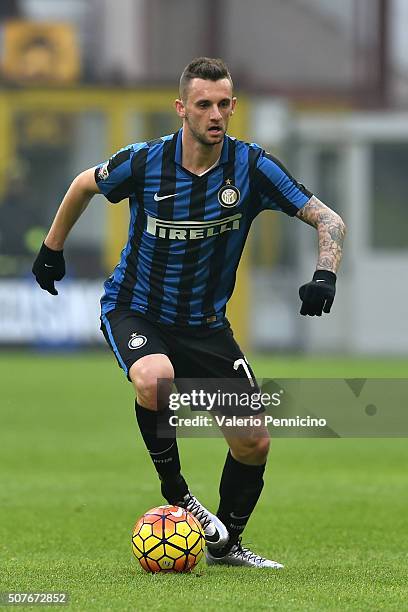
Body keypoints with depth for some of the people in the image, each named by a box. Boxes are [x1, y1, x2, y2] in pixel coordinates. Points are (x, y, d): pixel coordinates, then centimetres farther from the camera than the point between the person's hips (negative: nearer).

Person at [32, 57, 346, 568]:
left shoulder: (252, 167, -13)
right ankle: (176, 496, -14)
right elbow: (85, 185, 6)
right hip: (134, 311, -3)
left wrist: (324, 275, -28)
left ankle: (226, 544, 24)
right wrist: (53, 248, 15)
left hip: (205, 324, 3)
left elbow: (328, 220, -10)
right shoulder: (144, 162, -16)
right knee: (154, 379, -37)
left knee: (254, 443, -2)